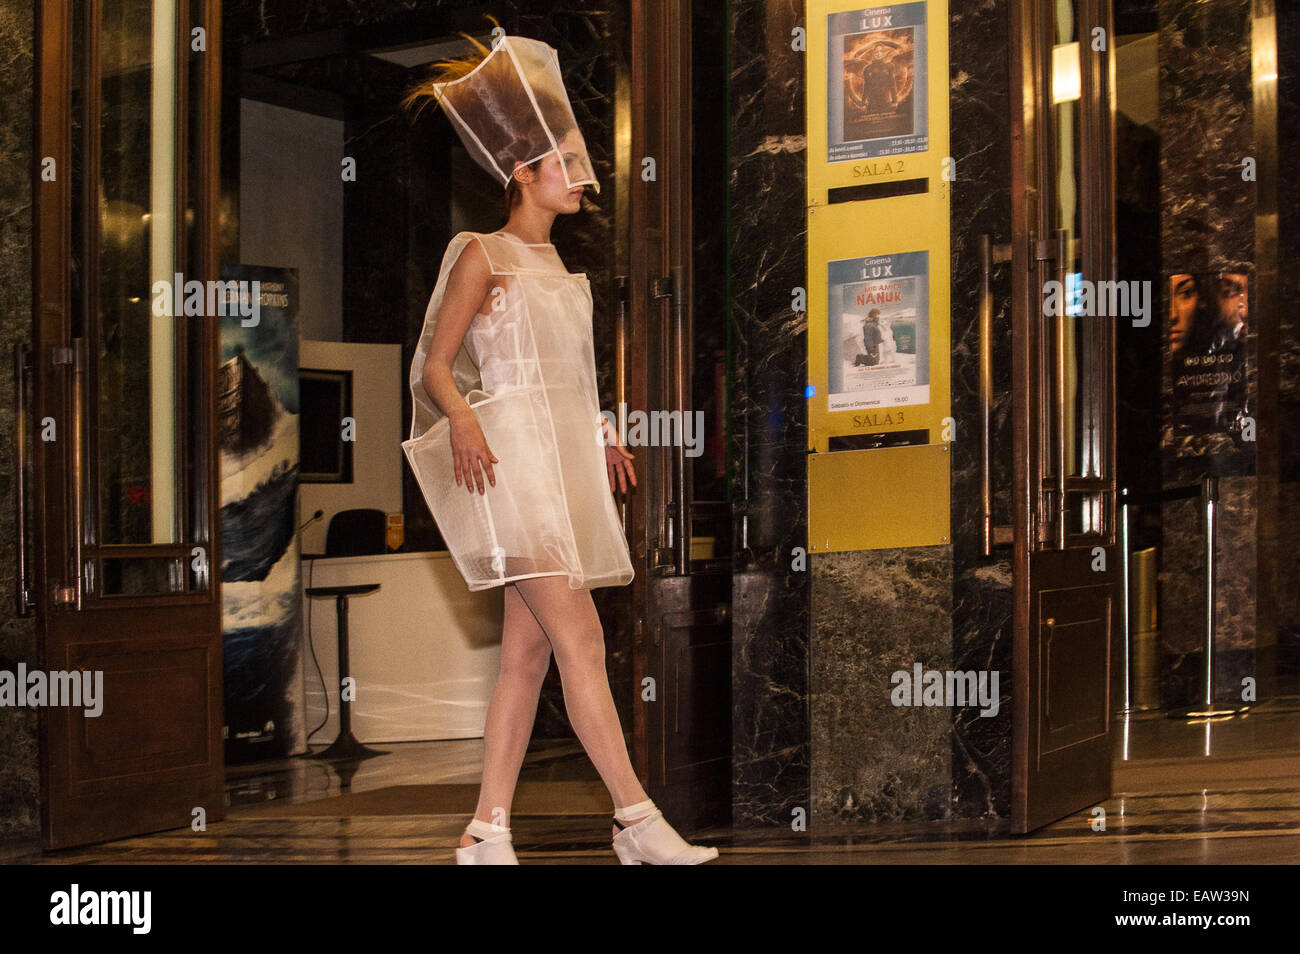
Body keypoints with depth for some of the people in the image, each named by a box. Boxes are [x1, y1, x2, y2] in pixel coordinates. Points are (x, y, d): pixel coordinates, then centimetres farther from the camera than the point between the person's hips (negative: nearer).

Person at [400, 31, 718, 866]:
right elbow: (437, 365, -4)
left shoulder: (557, 265, 21)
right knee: (581, 637, -14)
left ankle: (488, 832, 8)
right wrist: (463, 419, -23)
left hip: (564, 460, 8)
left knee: (527, 655, 4)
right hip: (509, 460, -8)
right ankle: (637, 820, -15)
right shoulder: (483, 254, -1)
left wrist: (601, 440, 17)